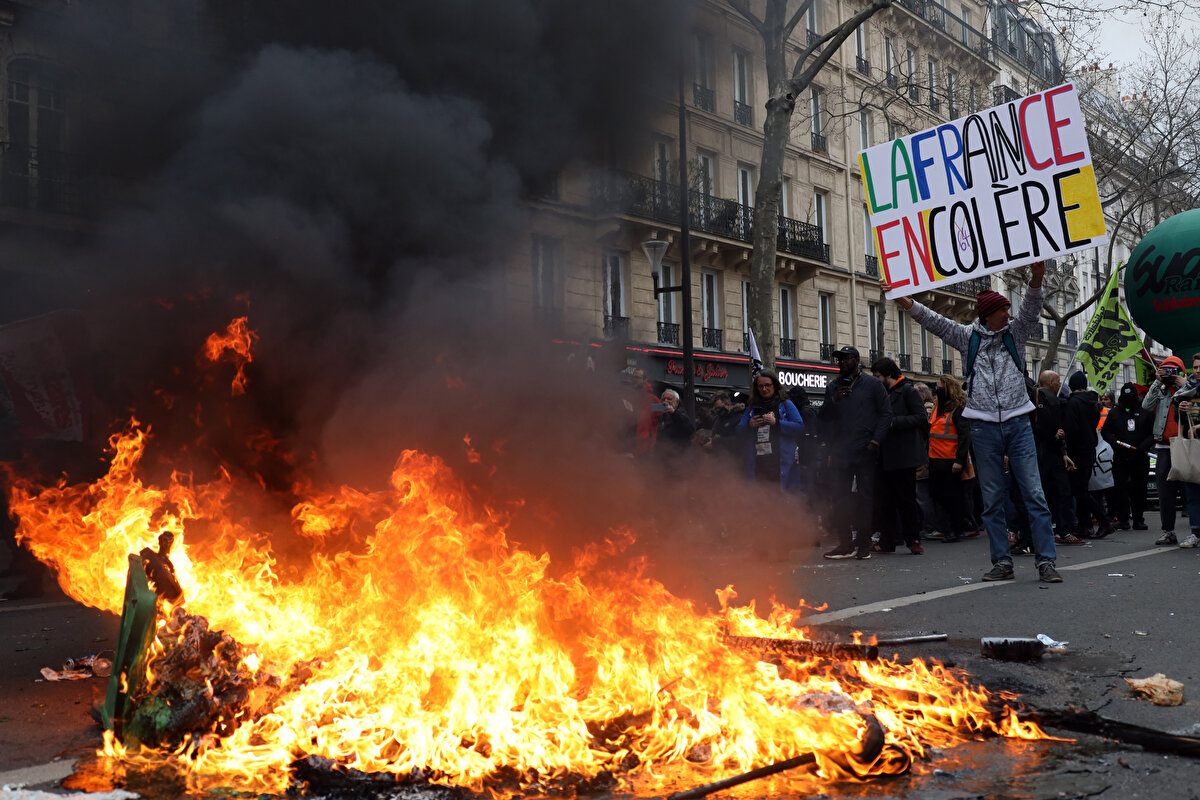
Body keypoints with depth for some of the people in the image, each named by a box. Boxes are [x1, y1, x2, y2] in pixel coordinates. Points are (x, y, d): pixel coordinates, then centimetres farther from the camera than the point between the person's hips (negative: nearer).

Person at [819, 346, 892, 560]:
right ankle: (846, 544, 6)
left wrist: (875, 441, -10)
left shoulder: (872, 384, 4)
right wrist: (833, 401, -7)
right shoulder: (832, 386, 13)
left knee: (864, 498, 3)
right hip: (840, 452, 3)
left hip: (865, 452, -3)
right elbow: (822, 418, 12)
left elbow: (886, 413, 1)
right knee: (839, 498, -1)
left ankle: (864, 544, 9)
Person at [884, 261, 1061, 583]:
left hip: (1018, 423, 0)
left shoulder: (1015, 331, 9)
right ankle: (1002, 562, 10)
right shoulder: (967, 336, 7)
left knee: (1034, 493, -4)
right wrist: (899, 296, -3)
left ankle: (1046, 560, -2)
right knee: (992, 499, 4)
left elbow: (1031, 308, -4)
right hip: (984, 426, 0)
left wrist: (1036, 279, -23)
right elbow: (932, 320, 5)